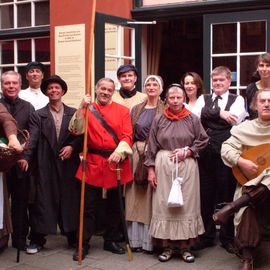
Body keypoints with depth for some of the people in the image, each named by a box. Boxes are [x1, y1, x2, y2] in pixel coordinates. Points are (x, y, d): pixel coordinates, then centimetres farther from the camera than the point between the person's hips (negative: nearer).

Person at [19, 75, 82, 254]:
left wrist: (72, 146, -13)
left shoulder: (74, 113, 10)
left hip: (69, 164, 1)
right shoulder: (38, 115, 7)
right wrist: (26, 157, -21)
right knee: (42, 201, 2)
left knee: (70, 200, 6)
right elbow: (33, 139, -6)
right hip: (45, 165, -1)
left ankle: (73, 237, 18)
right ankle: (37, 240, 11)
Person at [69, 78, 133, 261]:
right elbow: (76, 131, -9)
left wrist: (119, 152, -19)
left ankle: (111, 241, 26)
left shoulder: (122, 111, 5)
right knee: (89, 206, 2)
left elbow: (128, 136, -3)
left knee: (114, 205, 11)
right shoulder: (87, 108, 5)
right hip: (93, 163, -1)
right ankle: (83, 244, 12)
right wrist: (82, 108, -18)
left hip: (116, 163, 1)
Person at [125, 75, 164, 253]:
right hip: (137, 154, 4)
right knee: (136, 196, 5)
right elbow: (130, 134, 13)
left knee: (152, 195, -1)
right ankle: (137, 239, 13)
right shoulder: (136, 109, 13)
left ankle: (151, 240, 8)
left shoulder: (165, 110, 1)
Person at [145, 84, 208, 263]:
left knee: (186, 204, 1)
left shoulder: (193, 119, 2)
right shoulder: (159, 120, 4)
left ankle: (185, 246, 11)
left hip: (187, 166, 0)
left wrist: (187, 151, -8)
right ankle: (168, 246, 11)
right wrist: (151, 169, 0)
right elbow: (152, 146, 4)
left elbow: (203, 140, 6)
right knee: (164, 205, 1)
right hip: (163, 166, 1)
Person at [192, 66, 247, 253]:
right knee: (205, 195, 8)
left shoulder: (237, 100, 6)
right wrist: (220, 113, -14)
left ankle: (227, 238, 18)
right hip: (205, 153, 3)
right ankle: (207, 236, 22)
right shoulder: (203, 99, 13)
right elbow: (195, 116, -7)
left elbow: (235, 121, -13)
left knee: (226, 195, 3)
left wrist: (210, 115, -7)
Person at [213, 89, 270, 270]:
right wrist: (241, 162, -13)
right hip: (250, 179, 1)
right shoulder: (245, 128, 12)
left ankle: (232, 207, -31)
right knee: (247, 208, -27)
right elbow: (226, 148, 3)